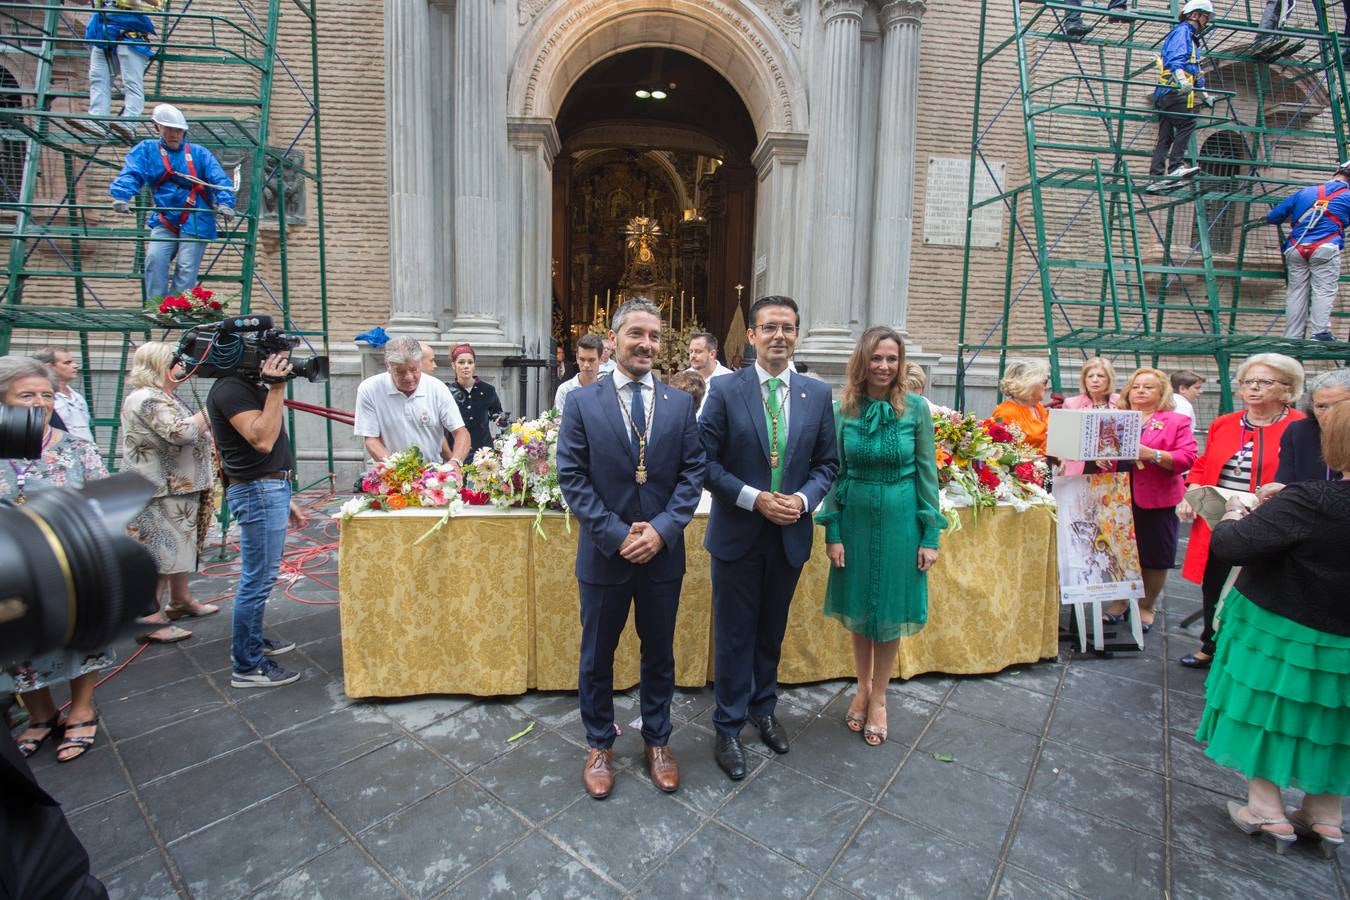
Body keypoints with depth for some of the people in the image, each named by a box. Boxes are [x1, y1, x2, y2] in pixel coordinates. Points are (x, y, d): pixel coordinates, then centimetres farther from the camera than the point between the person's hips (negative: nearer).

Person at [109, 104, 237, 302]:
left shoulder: (199, 153, 10)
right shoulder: (147, 150, 12)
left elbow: (219, 180, -2)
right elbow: (131, 174, -2)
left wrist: (225, 203, -22)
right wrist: (121, 196, -22)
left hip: (195, 222, -2)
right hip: (164, 220, 2)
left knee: (186, 268, -10)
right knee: (155, 259, -15)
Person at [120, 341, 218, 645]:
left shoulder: (166, 397, 16)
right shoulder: (147, 399, -17)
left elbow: (188, 441, 22)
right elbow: (182, 432, -31)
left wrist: (205, 478, 20)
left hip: (181, 489, 10)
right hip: (160, 494, -10)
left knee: (181, 548, 19)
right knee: (160, 554, -3)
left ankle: (180, 601, 32)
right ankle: (149, 620, 6)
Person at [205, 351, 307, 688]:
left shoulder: (249, 385, 16)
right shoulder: (229, 388, -15)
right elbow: (262, 440, -27)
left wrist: (284, 499, 20)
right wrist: (276, 388, -25)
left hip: (270, 489, 10)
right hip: (258, 492, -10)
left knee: (260, 576, 21)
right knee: (258, 579, -3)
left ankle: (253, 640, 36)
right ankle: (247, 666, 7)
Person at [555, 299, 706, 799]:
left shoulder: (680, 403, 2)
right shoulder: (582, 402, -4)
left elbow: (693, 472, -1)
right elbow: (572, 477, -8)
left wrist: (662, 529, -14)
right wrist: (617, 534, -15)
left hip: (663, 552, 2)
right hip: (604, 552, -1)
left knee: (659, 654, 17)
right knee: (596, 656, 15)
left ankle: (657, 742, 39)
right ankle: (599, 745, 38)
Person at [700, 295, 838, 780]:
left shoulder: (818, 394, 1)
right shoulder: (725, 391, -9)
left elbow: (826, 463, 6)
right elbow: (707, 462, -9)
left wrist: (804, 498, -12)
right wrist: (754, 499, -18)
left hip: (790, 535, 3)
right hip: (738, 534, -3)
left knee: (772, 631, 20)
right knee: (734, 635, 9)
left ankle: (763, 709, 42)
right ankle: (728, 728, 27)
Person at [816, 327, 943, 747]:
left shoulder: (916, 408, -6)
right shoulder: (842, 410, -4)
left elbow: (926, 473, -2)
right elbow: (834, 473, -1)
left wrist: (931, 535, -4)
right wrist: (832, 532, -5)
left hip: (900, 520, -1)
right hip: (855, 518, 1)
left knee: (890, 609, 12)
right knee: (858, 607, 15)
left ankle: (878, 696, 33)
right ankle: (863, 687, 38)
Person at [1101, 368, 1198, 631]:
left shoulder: (1176, 421, 2)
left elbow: (1187, 459, -8)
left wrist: (1153, 455, -22)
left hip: (1156, 500, -2)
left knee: (1154, 558, 6)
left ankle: (1147, 606, 25)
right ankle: (1120, 601, 27)